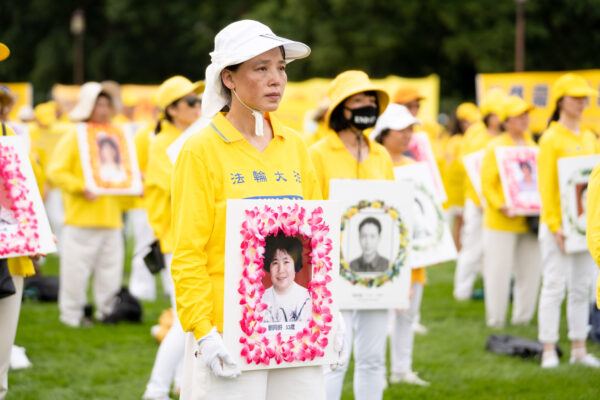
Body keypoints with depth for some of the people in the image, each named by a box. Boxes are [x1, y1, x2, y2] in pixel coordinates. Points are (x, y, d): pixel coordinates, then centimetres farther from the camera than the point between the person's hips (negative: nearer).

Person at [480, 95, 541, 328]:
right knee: (498, 273, -3)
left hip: (529, 221, 6)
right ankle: (495, 321, 6)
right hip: (501, 222, -6)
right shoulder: (495, 147, -4)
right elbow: (486, 184, -8)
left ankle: (522, 318, 19)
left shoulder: (532, 147, 14)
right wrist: (503, 208, -21)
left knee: (530, 272, 8)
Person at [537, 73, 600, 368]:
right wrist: (554, 225, -17)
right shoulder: (551, 139, -7)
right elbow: (546, 185, -11)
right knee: (554, 286, -5)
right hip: (557, 224, -6)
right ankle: (549, 351, -1)